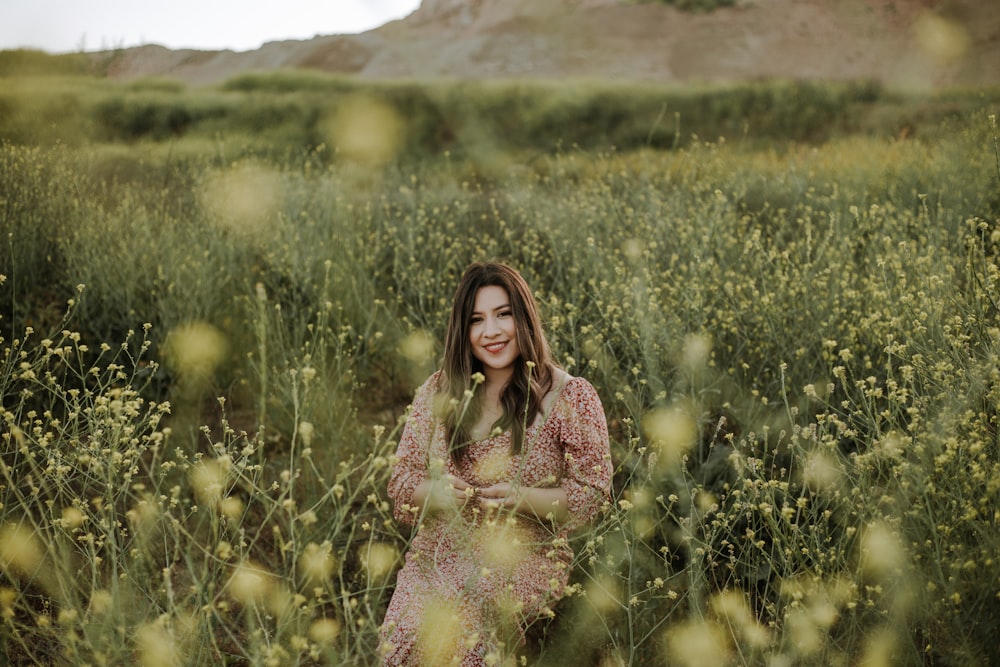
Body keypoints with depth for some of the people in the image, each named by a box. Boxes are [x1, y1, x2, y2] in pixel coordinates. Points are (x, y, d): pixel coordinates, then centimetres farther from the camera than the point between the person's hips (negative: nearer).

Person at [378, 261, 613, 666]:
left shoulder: (570, 397, -2)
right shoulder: (438, 391, 9)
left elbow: (593, 494, -1)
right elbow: (402, 481, 12)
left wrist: (523, 498, -17)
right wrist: (433, 491, -11)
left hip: (524, 556, -3)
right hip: (437, 552, 3)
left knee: (457, 624, -33)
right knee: (403, 633, -28)